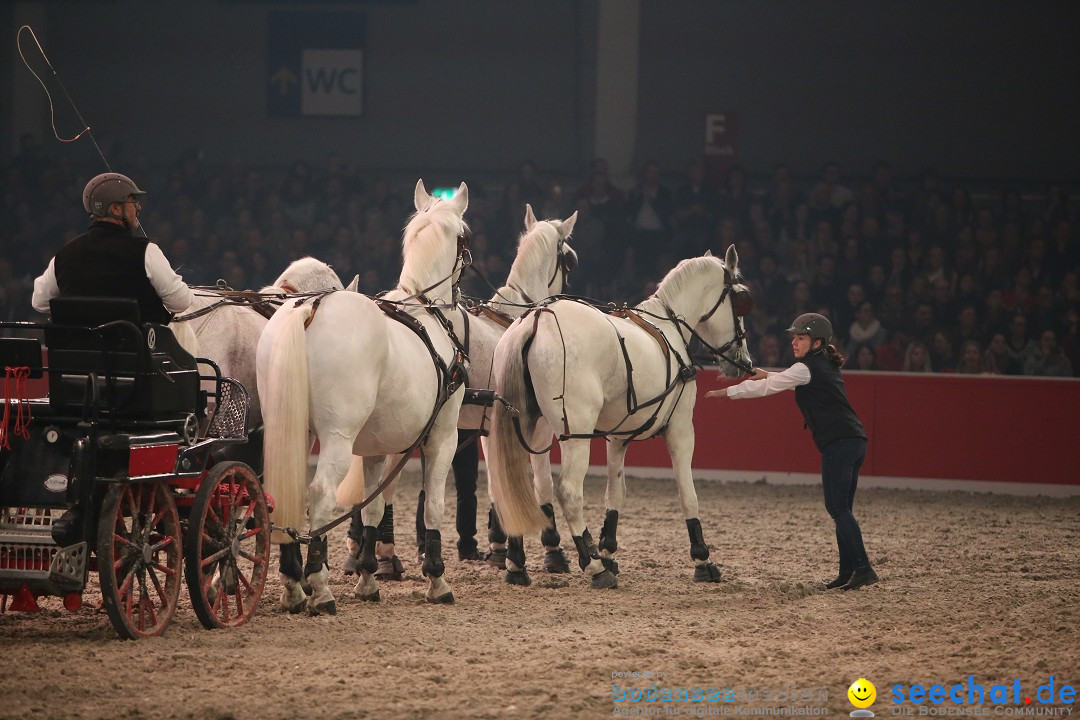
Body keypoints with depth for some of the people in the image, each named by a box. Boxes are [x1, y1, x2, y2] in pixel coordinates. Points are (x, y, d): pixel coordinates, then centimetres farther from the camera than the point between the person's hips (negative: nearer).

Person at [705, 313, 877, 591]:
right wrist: (767, 375, 28)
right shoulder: (826, 366, 22)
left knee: (838, 508, -12)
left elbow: (768, 388, -2)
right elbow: (787, 382, 40)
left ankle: (862, 568, -20)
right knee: (841, 509, 10)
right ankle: (848, 572, 8)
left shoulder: (807, 368, -5)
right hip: (855, 440, 10)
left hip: (838, 442, -10)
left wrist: (728, 392, 6)